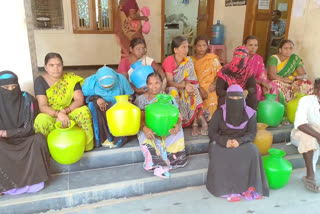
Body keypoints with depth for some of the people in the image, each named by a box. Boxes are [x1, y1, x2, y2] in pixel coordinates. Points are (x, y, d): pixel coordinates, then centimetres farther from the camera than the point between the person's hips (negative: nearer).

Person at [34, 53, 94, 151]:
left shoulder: (71, 78, -3)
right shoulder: (40, 81, -7)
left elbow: (80, 100, -11)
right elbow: (43, 106, -17)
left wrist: (64, 111, -27)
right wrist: (58, 114, -36)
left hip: (69, 114, 1)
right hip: (50, 115, -1)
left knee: (84, 111, -28)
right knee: (41, 120, -35)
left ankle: (86, 143, -13)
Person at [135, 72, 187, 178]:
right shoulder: (141, 99, 4)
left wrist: (177, 125, -29)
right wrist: (145, 128, -32)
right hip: (149, 130, -1)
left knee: (177, 130, -29)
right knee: (145, 136, -34)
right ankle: (160, 164, -34)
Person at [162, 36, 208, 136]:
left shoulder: (188, 61, -4)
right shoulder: (168, 61, -18)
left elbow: (191, 80, -6)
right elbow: (169, 82, -23)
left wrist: (188, 85, -29)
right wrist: (184, 85, -37)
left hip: (183, 89, 5)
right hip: (169, 89, -5)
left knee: (193, 91, -22)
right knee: (173, 91, -35)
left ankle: (195, 122, -25)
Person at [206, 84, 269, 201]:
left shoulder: (249, 113, 0)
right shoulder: (219, 113, -4)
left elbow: (252, 132, -2)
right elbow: (212, 132, -4)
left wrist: (239, 141, -22)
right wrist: (225, 141, -22)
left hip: (242, 142, 1)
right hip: (221, 143, -1)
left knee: (252, 151, -28)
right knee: (222, 156, -32)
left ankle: (249, 187, -22)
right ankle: (229, 189, -25)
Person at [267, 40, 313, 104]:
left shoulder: (295, 58, 1)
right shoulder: (274, 58, -11)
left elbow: (304, 75, 1)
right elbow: (272, 75, -25)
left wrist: (295, 78, -21)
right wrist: (288, 80, -26)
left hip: (288, 84, 5)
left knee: (307, 84, -16)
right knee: (277, 84, -37)